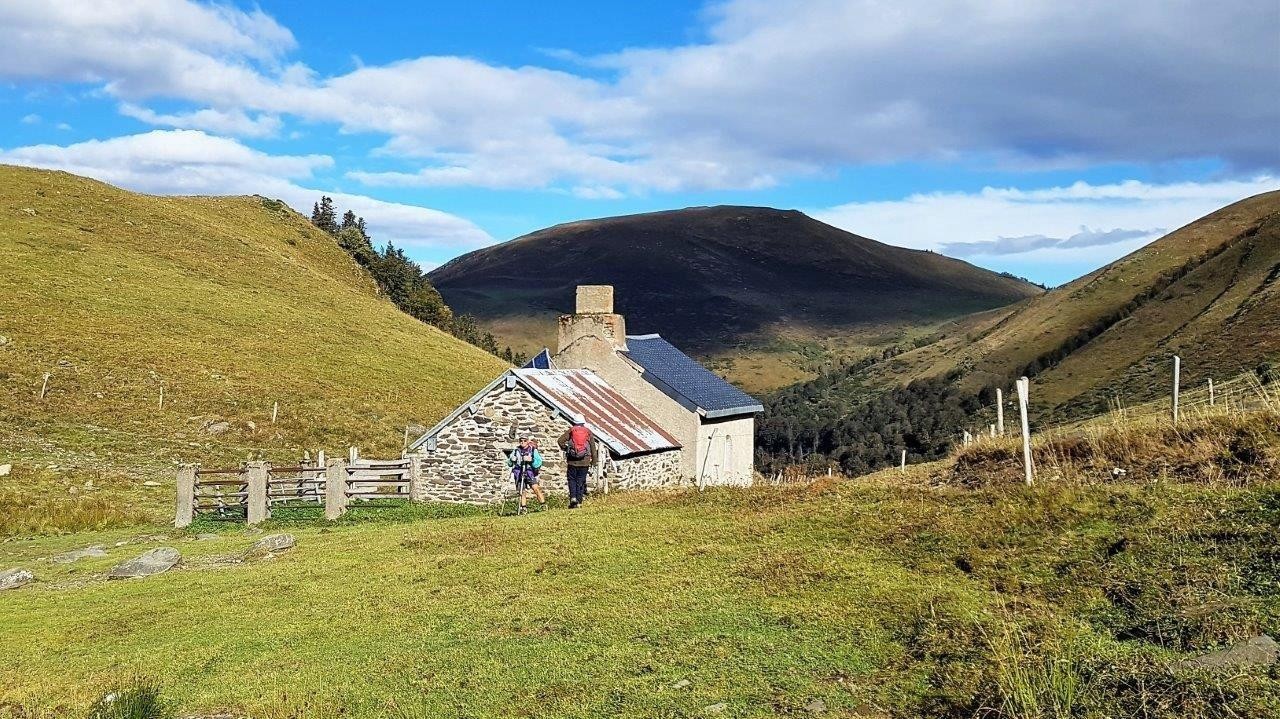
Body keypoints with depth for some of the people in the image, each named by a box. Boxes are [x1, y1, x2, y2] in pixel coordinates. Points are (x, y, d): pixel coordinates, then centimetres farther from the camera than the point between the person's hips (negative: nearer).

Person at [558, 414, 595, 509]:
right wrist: (594, 460, 10)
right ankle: (579, 501, 7)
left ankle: (573, 497, -10)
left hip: (572, 461, -1)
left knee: (572, 480, 9)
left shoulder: (571, 431, 3)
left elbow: (560, 441, -7)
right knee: (581, 480, 8)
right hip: (584, 461, 1)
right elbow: (593, 447, 5)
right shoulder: (588, 432, 6)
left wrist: (565, 449, 10)